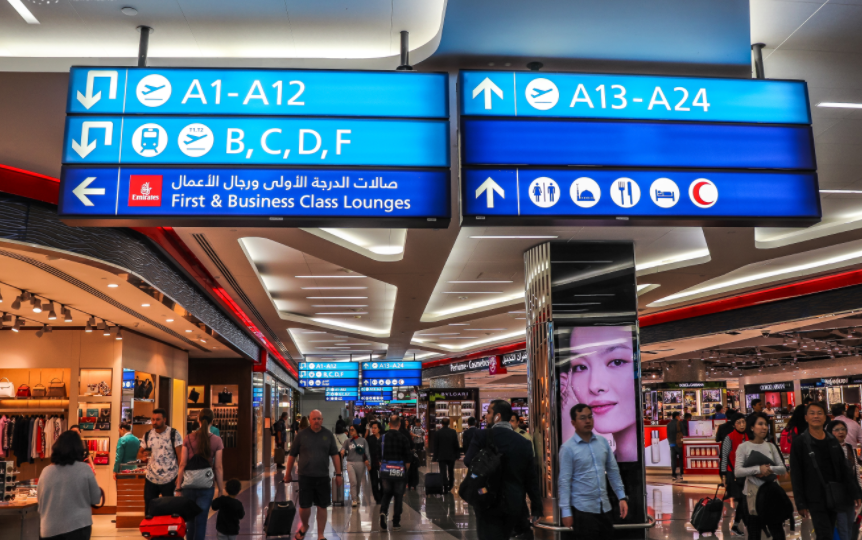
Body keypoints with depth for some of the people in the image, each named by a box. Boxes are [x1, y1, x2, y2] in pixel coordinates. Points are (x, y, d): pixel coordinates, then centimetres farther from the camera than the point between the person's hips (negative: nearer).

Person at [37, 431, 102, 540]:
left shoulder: (46, 471, 1)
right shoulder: (84, 469, -8)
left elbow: (40, 499, 16)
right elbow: (95, 499, 1)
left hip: (49, 529, 3)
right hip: (77, 527, -3)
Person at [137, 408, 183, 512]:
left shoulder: (174, 434, -7)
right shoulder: (148, 435, 6)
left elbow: (180, 456, -7)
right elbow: (139, 454, 14)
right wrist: (143, 454, -12)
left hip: (169, 480, -4)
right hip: (151, 479, 4)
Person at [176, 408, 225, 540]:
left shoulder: (188, 438, -1)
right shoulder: (216, 440, -5)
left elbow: (182, 464, -1)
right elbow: (218, 468, -5)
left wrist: (178, 488, 6)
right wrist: (221, 490, 2)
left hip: (189, 485, 2)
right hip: (207, 487, -2)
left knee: (190, 520, 19)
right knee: (201, 522, 5)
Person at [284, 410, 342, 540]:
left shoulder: (328, 435, 4)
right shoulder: (301, 434, 0)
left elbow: (335, 455, 6)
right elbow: (292, 455, 6)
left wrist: (338, 474, 3)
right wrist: (288, 474, 9)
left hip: (323, 477, 1)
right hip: (305, 476, -1)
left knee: (322, 507, 6)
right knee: (304, 506, 1)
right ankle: (304, 526, 32)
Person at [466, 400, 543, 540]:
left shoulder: (483, 436, -11)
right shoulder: (524, 443, 2)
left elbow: (468, 461, -9)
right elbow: (532, 478, 4)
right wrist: (536, 508, 9)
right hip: (514, 505, 5)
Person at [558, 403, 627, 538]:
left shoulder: (603, 442, 4)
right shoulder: (568, 448, -10)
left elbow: (613, 471, 10)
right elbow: (564, 481, -11)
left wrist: (622, 497, 6)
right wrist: (566, 511, -12)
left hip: (604, 507, 5)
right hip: (582, 509, -5)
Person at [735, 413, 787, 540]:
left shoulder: (771, 446, 6)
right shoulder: (744, 447, -6)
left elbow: (783, 469, 3)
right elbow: (737, 472, -14)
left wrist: (770, 469, -16)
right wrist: (758, 469, -22)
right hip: (753, 495, -3)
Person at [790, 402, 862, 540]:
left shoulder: (832, 441, 9)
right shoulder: (800, 443, -7)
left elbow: (844, 470, 13)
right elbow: (796, 476, -7)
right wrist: (800, 503, -10)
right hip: (816, 500, -5)